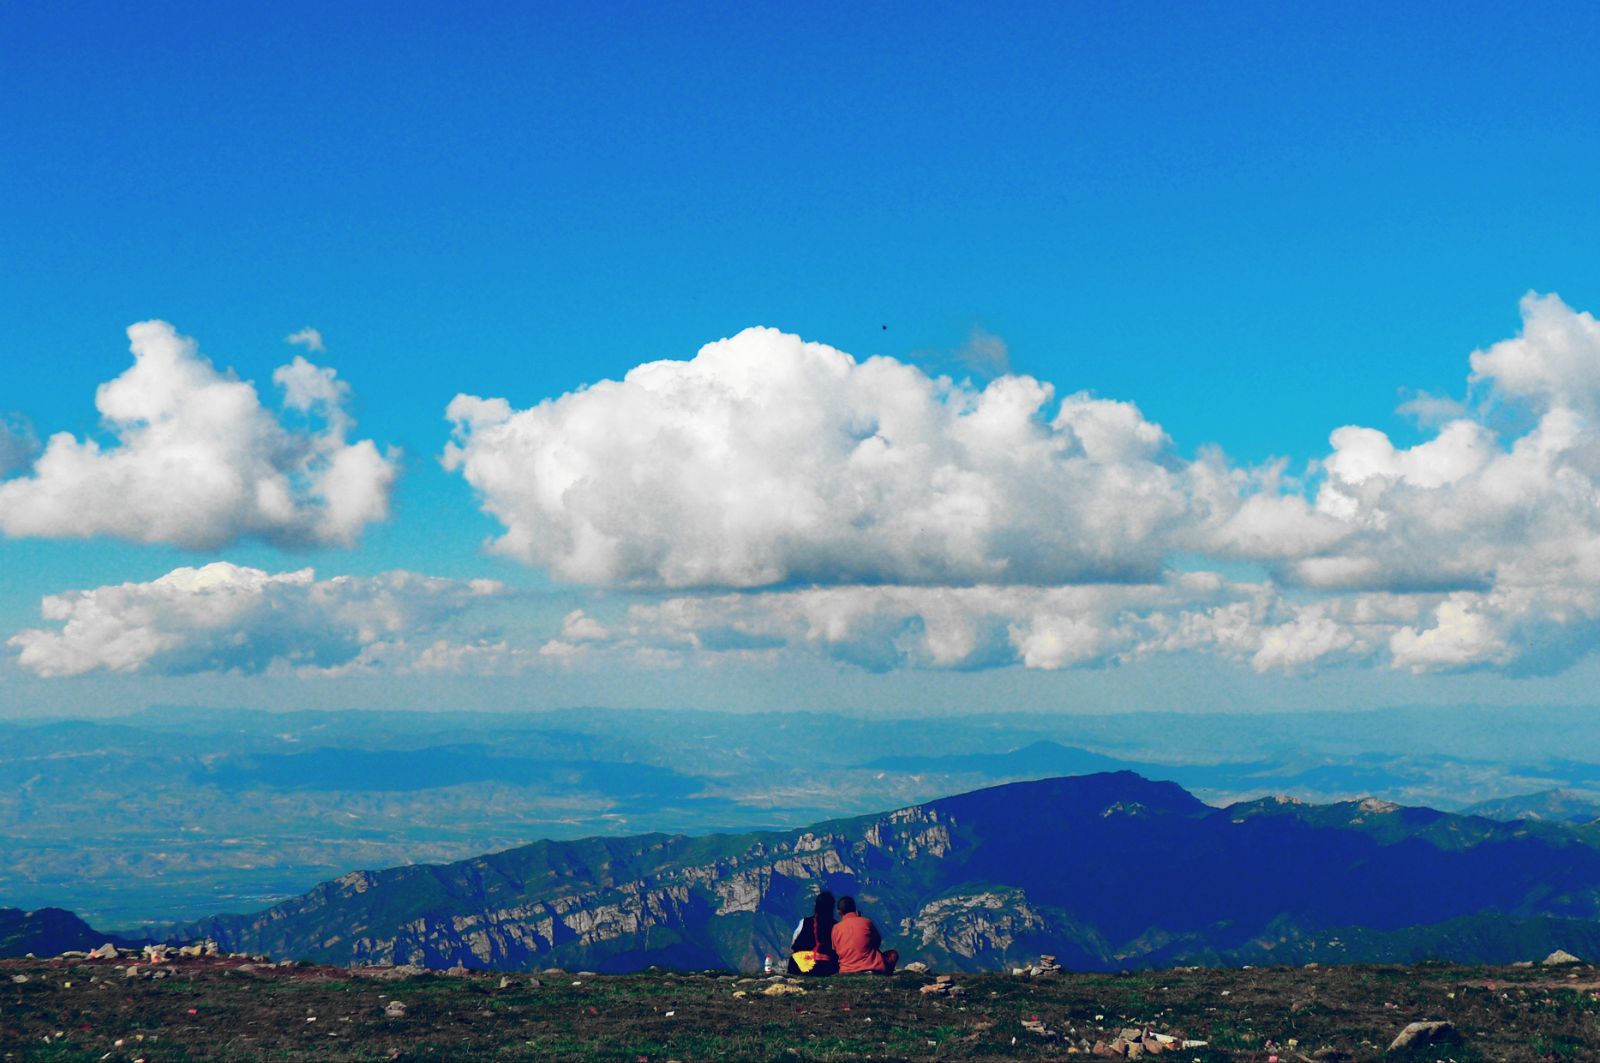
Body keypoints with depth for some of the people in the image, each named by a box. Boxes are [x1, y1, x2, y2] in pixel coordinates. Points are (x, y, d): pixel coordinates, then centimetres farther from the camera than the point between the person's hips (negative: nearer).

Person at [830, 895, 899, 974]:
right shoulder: (866, 922, -2)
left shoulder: (835, 928, 2)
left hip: (847, 972, 2)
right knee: (893, 954, 23)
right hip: (872, 969, -2)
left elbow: (834, 951, 12)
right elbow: (878, 941, 14)